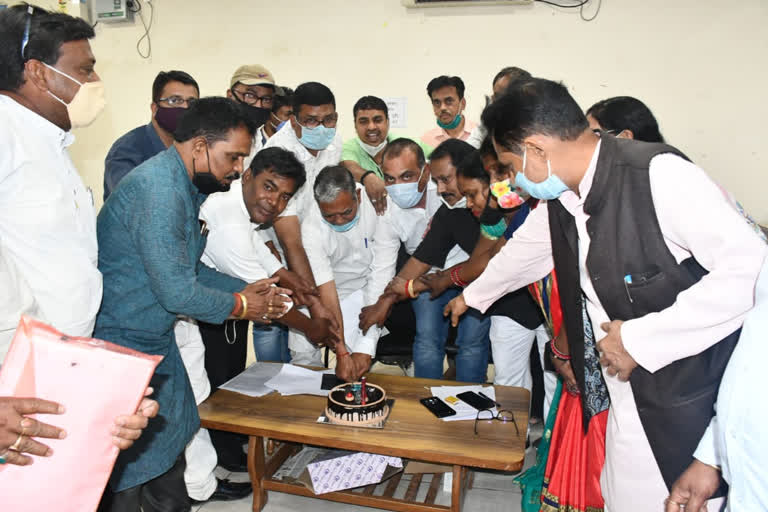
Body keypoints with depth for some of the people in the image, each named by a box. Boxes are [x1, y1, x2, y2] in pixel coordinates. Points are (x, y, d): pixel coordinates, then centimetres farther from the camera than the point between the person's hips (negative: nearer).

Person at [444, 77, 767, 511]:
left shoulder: (658, 173, -20)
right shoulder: (560, 201, 5)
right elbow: (523, 252, 24)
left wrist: (639, 338, -20)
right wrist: (472, 296, 40)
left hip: (691, 406, -7)